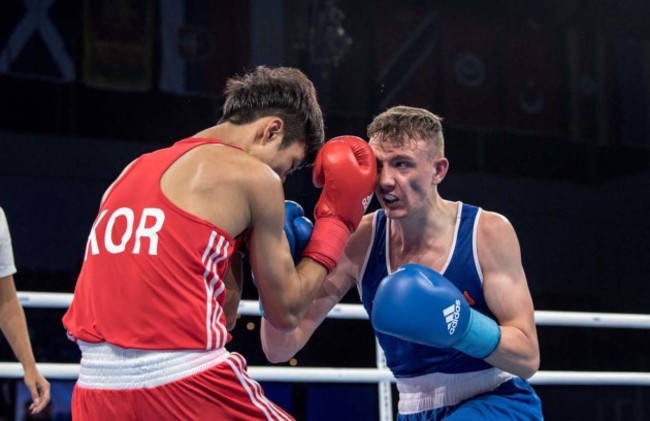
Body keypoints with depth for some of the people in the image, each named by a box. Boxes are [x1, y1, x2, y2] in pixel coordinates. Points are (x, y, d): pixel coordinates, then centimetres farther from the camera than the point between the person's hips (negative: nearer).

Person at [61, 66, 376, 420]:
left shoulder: (136, 169, 20)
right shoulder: (252, 176, 0)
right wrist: (336, 221, 16)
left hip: (99, 387, 7)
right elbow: (284, 311, 8)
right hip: (184, 382, -6)